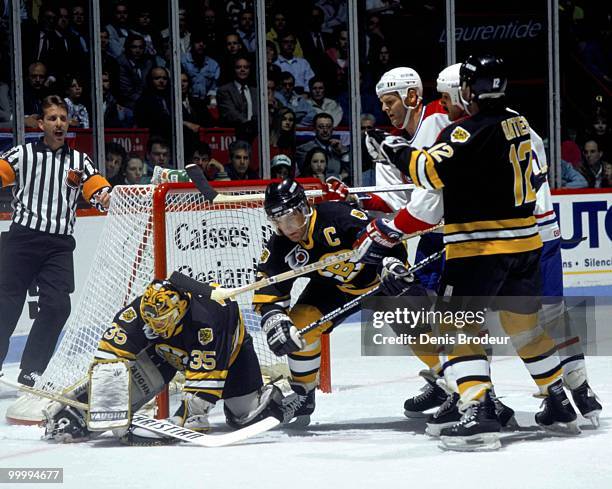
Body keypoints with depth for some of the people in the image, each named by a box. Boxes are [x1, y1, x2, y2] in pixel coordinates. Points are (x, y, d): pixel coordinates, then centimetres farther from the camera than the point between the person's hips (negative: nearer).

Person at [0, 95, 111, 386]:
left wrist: (105, 196, -18)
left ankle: (30, 372, -1)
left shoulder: (79, 161, 14)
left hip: (59, 245, 2)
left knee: (57, 306, -10)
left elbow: (98, 190, 4)